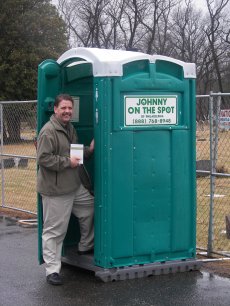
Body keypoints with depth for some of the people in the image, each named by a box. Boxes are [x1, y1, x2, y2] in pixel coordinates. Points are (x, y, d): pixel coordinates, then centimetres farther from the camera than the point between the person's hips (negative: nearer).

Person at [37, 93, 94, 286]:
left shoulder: (70, 128, 13)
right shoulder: (48, 132, -17)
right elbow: (43, 158, -23)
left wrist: (89, 150, 7)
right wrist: (68, 162, -19)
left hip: (75, 187, 9)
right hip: (55, 191, -9)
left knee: (90, 209, 19)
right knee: (54, 230, -3)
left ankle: (85, 247, 40)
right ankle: (52, 270, 5)